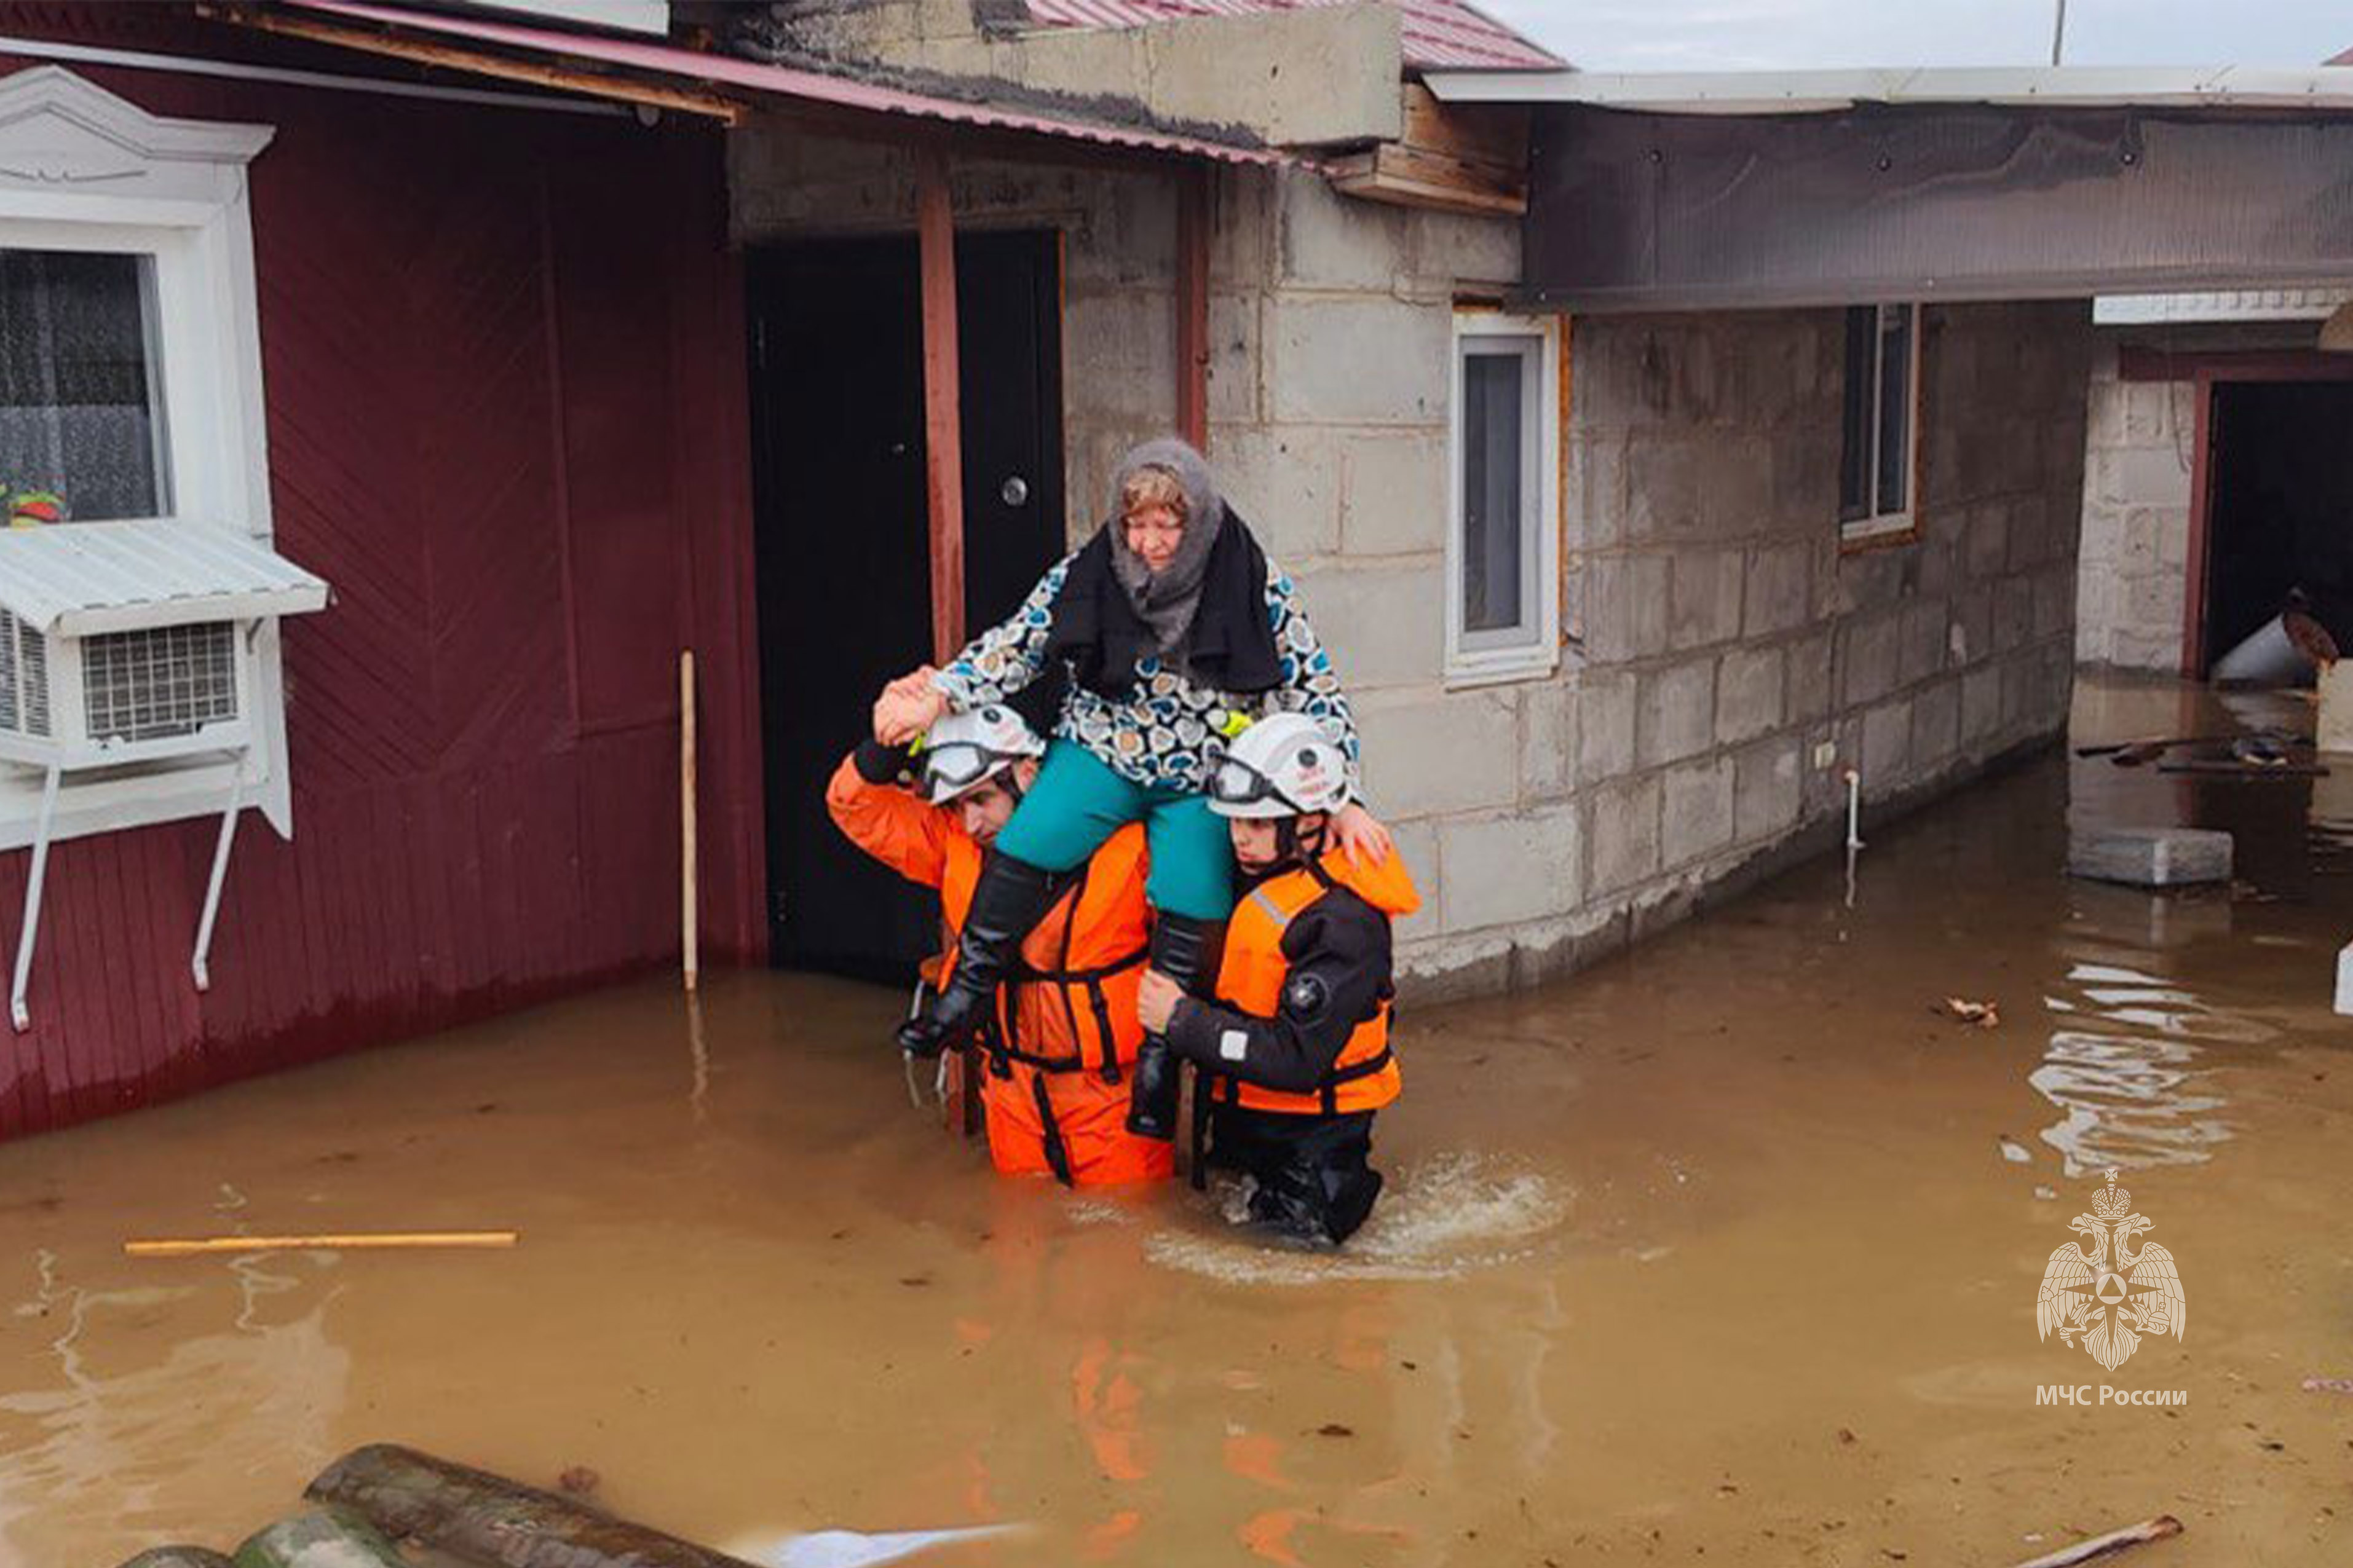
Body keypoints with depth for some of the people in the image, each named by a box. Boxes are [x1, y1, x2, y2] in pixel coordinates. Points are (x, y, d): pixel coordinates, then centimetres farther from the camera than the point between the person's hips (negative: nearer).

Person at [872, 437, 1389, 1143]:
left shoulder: (1256, 587, -11)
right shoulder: (1086, 576, -7)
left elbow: (1315, 695, -7)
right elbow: (1012, 647, -1)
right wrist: (938, 697, -17)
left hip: (1202, 784, -1)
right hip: (1101, 755, 1)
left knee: (1193, 896, -20)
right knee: (1026, 841, -22)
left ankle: (1158, 1055, -4)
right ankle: (970, 989, -6)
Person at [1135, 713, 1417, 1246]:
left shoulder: (1340, 922, -23)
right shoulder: (1258, 876, 3)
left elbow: (1298, 1062, -27)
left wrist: (1182, 1020, -23)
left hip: (1309, 1137, -8)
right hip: (1243, 1122, 8)